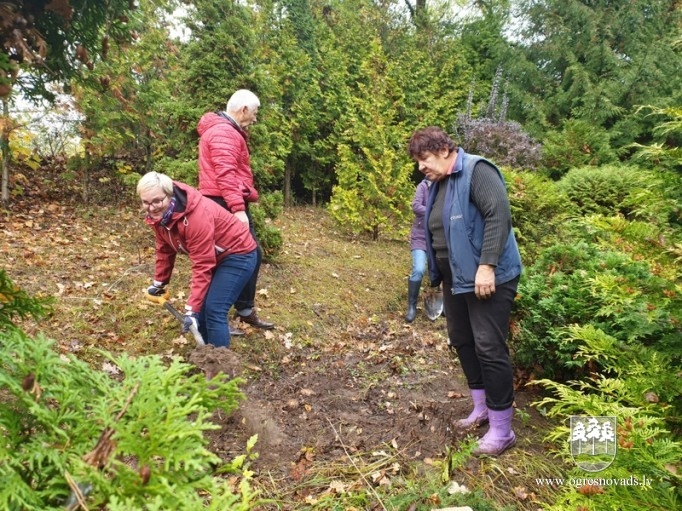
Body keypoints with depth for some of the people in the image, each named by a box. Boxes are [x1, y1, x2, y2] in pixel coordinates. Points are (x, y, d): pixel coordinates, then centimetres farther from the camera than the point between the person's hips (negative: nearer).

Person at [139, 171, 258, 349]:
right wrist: (159, 283, 14)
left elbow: (202, 266, -32)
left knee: (213, 310, -16)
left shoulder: (197, 216, -33)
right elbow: (165, 250, 8)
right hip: (214, 255, 9)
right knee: (202, 308, 6)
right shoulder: (158, 215, -8)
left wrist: (191, 309, -32)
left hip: (238, 254, -8)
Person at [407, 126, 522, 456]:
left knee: (489, 348, -5)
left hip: (488, 278, -9)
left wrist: (487, 266, -28)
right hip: (456, 279, 10)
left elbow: (499, 215, -23)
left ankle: (502, 430, 9)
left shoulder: (476, 171, -13)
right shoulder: (437, 185, 14)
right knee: (461, 341, 16)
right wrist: (436, 274, 18)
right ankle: (481, 410, 33)